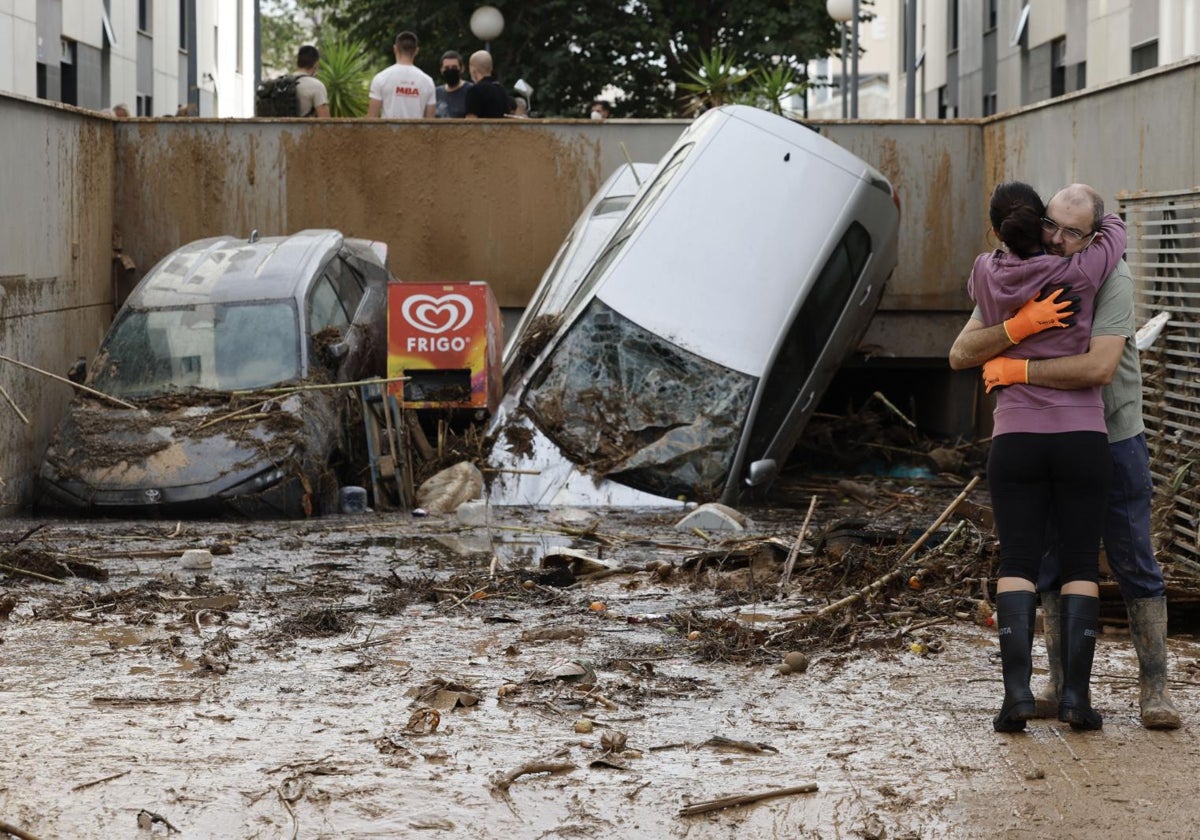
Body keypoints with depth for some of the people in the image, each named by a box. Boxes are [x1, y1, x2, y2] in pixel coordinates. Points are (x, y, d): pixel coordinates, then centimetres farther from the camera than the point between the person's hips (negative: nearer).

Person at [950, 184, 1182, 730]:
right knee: (1052, 563, 6)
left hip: (1114, 438, -3)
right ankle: (1063, 685, 15)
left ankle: (1154, 689, 6)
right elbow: (960, 355, -19)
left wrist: (1017, 369, -29)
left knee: (1134, 562, -1)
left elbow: (1099, 367, -34)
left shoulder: (1111, 278, -21)